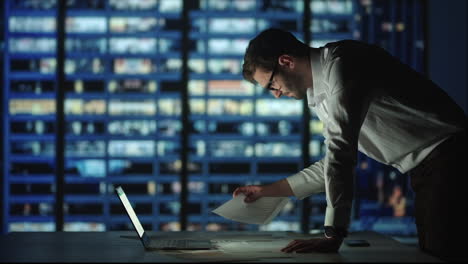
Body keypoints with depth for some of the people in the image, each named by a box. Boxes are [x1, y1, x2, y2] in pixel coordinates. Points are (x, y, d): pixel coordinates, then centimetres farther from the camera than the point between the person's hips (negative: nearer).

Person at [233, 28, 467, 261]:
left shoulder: (341, 65, -17)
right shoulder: (321, 94, 14)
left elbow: (341, 150, -24)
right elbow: (334, 163, 22)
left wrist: (333, 236, -26)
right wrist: (268, 190, 21)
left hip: (447, 155, -10)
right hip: (424, 170, 10)